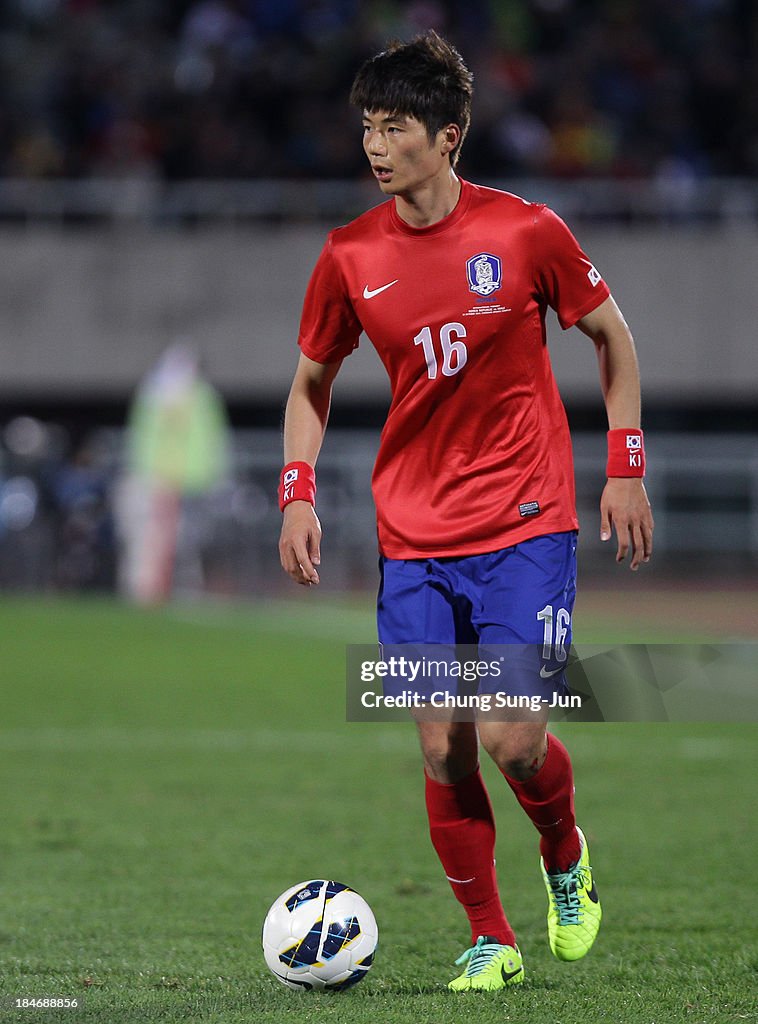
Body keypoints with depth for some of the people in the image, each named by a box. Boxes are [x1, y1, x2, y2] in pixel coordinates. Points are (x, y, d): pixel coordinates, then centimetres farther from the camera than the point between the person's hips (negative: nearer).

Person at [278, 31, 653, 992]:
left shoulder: (526, 231, -8)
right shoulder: (350, 256, -1)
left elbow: (611, 337, 6)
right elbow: (310, 384, 13)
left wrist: (625, 468, 2)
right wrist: (297, 495, 0)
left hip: (526, 524, -3)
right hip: (412, 536, 3)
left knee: (511, 738, -12)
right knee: (442, 749, -2)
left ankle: (567, 859, 20)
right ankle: (490, 942, 14)